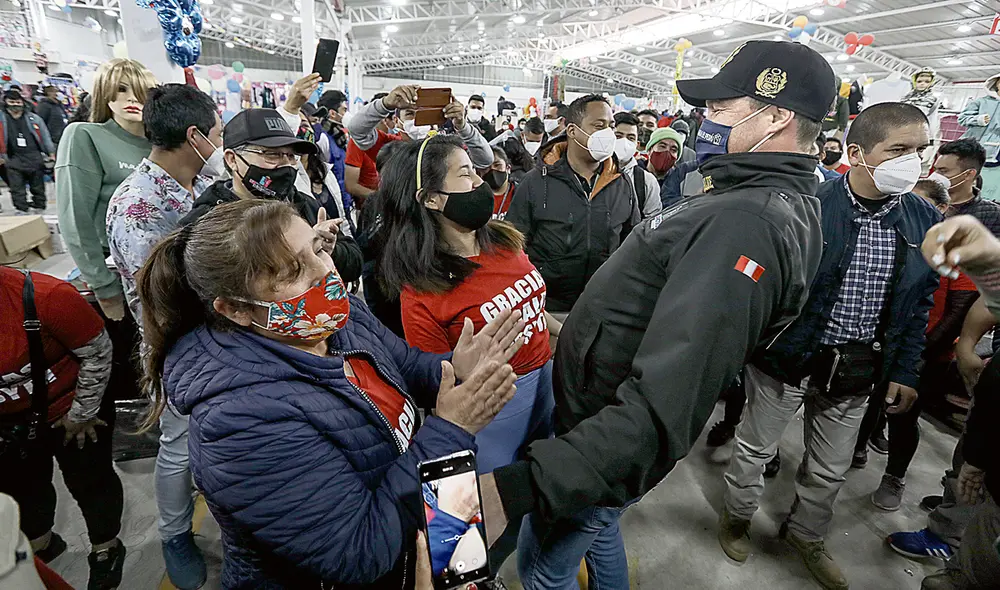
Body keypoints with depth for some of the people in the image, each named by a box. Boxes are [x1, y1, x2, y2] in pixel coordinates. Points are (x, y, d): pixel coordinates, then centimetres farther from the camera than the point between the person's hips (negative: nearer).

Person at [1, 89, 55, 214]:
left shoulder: (33, 118, 4)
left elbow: (45, 137, 9)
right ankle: (21, 210, 6)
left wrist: (51, 154, 6)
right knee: (17, 188, 0)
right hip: (14, 160, 0)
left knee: (38, 186, 10)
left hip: (35, 158, 0)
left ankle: (39, 209, 21)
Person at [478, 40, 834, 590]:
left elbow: (661, 410, -40)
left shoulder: (748, 223, -30)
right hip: (600, 414, 9)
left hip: (611, 442, -9)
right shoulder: (771, 202, 6)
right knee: (596, 525, 31)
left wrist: (519, 486, -44)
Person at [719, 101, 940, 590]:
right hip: (787, 357, -4)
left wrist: (904, 372, 6)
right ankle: (737, 516, 41)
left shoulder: (926, 222, 0)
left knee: (831, 468, 21)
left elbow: (919, 306, 7)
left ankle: (806, 534, 46)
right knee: (755, 447, 15)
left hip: (858, 370, 5)